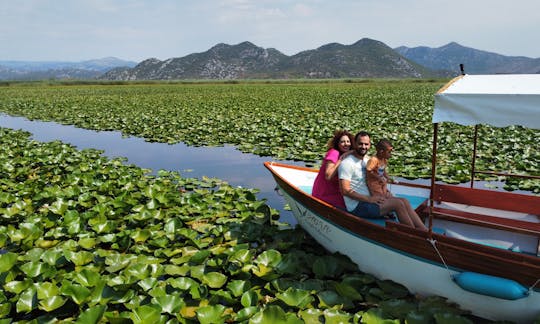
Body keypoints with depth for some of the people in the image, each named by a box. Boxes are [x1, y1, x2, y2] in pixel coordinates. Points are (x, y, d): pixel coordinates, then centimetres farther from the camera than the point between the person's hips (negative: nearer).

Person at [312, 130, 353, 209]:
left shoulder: (346, 155, 9)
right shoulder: (333, 153, -16)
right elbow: (328, 176, -28)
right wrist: (340, 160, -25)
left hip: (334, 191, 8)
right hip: (324, 194, -8)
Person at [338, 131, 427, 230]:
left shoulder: (367, 160, 14)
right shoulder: (347, 163, -13)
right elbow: (345, 190, -20)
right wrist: (369, 199, -23)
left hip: (368, 199, 9)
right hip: (357, 206, -8)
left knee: (405, 202, -7)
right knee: (398, 204, -18)